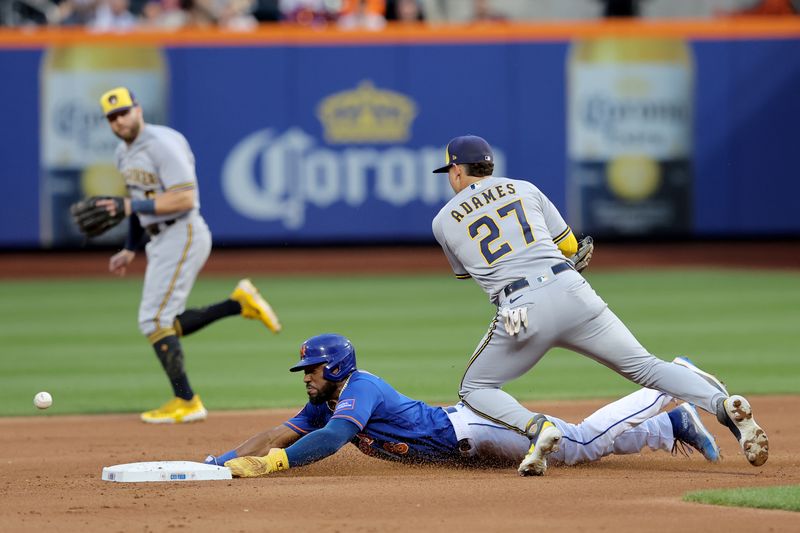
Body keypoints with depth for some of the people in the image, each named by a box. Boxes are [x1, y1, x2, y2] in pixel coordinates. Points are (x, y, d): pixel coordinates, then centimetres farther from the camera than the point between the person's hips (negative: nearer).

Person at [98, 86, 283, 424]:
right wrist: (130, 249, 21)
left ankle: (186, 403, -6)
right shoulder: (124, 153, 12)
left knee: (154, 321, -12)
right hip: (160, 240, 10)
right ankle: (241, 303, 16)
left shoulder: (162, 144, -17)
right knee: (168, 326, 11)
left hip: (182, 235, -10)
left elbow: (184, 199, -25)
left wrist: (131, 207, -26)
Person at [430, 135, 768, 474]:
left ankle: (534, 427, -14)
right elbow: (569, 245, 22)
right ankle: (724, 404, -15)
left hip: (521, 310, -3)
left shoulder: (444, 221, 15)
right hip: (572, 292, 3)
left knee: (474, 389, 15)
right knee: (643, 366, 9)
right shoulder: (523, 189, 20)